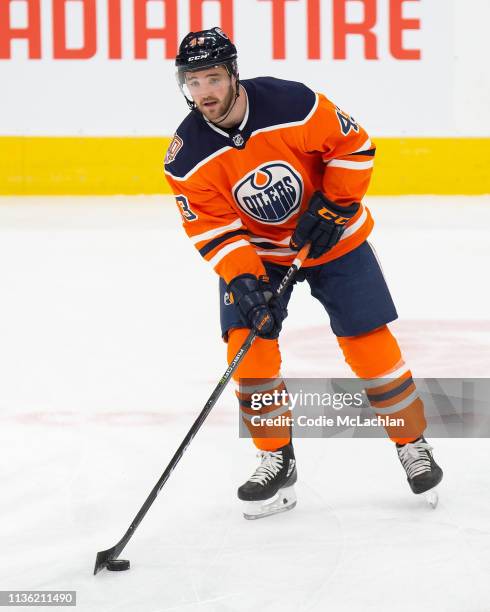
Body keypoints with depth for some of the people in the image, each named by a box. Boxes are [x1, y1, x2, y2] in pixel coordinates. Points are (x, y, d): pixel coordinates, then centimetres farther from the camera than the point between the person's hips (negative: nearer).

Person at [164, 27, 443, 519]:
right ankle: (277, 462, 3)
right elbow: (212, 227, -16)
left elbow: (353, 146, -14)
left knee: (369, 344, -2)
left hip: (333, 237, -2)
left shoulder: (292, 104, -26)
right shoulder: (187, 158, -19)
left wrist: (332, 209, -19)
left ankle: (412, 442, 17)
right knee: (247, 346, -12)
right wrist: (242, 280, -29)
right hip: (253, 249, 2)